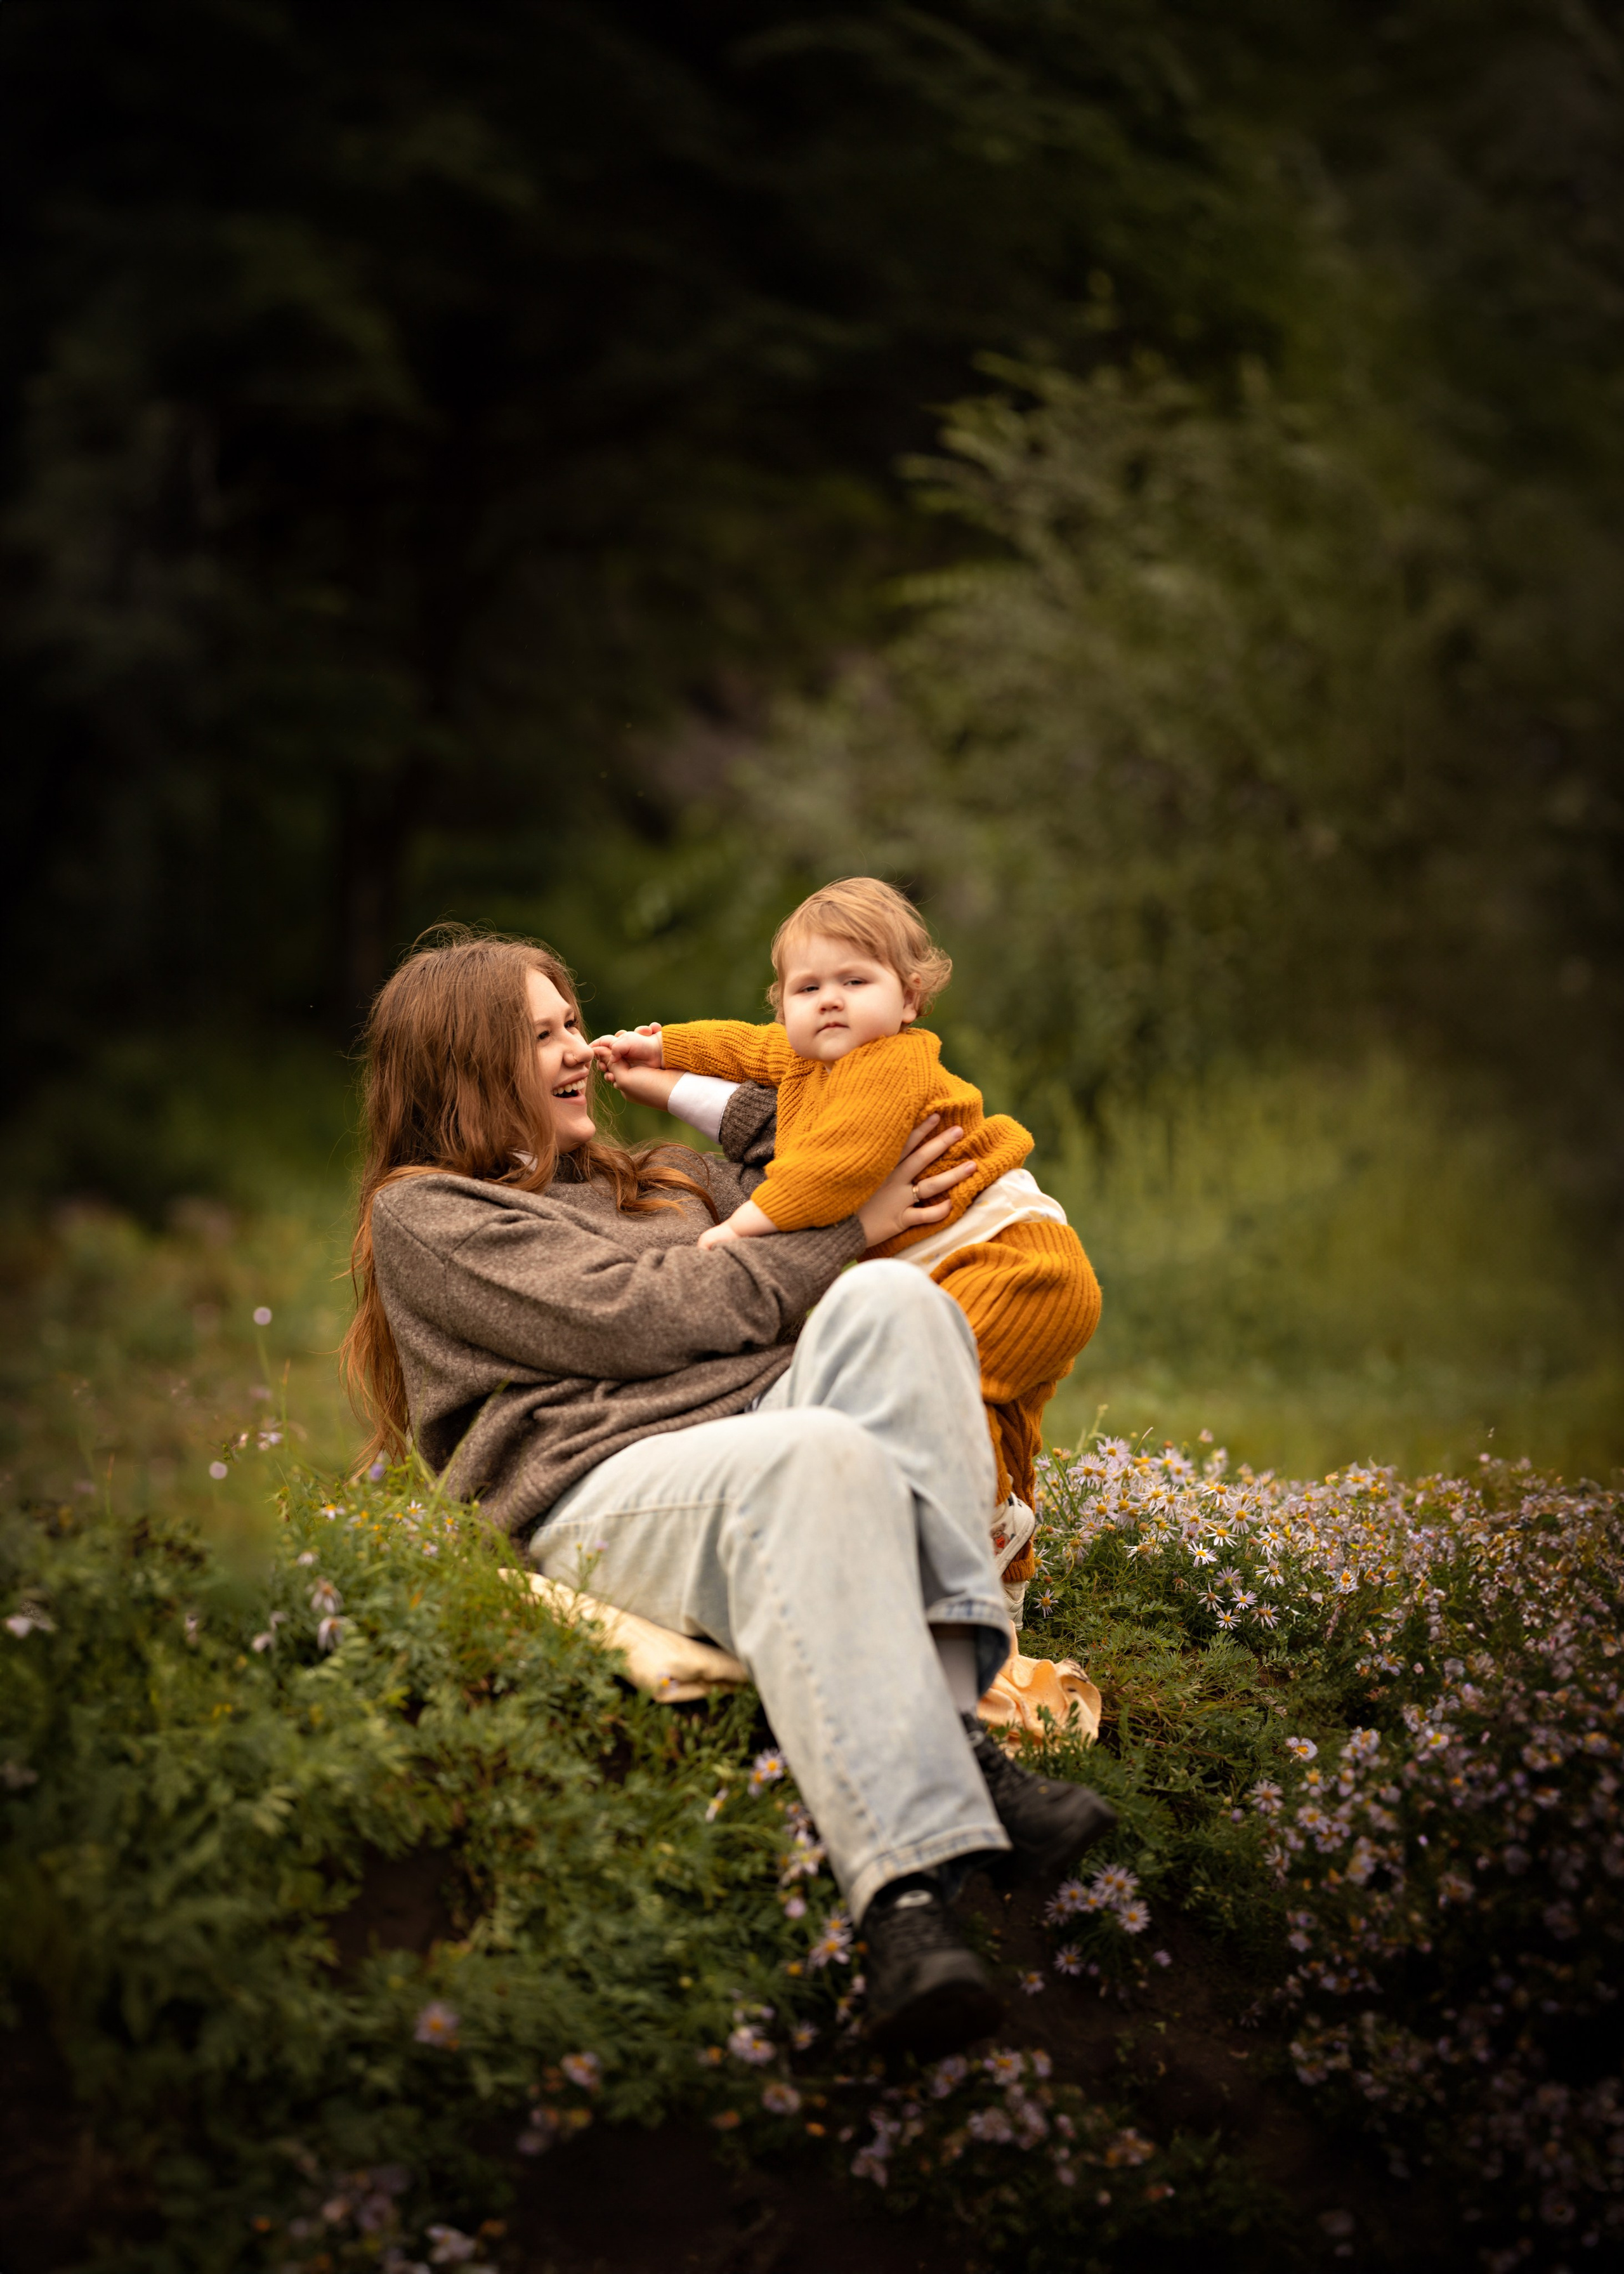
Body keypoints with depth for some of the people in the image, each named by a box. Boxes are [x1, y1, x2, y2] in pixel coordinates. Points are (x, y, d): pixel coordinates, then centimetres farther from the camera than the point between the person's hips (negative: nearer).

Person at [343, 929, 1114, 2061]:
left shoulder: (653, 1179, 34)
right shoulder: (425, 1216, 10)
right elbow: (641, 1315, -2)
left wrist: (765, 1102, 24)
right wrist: (847, 1229, 1)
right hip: (607, 1493, -6)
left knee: (890, 1301, -25)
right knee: (819, 1456, -39)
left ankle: (949, 1718, -38)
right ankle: (905, 1889, -53)